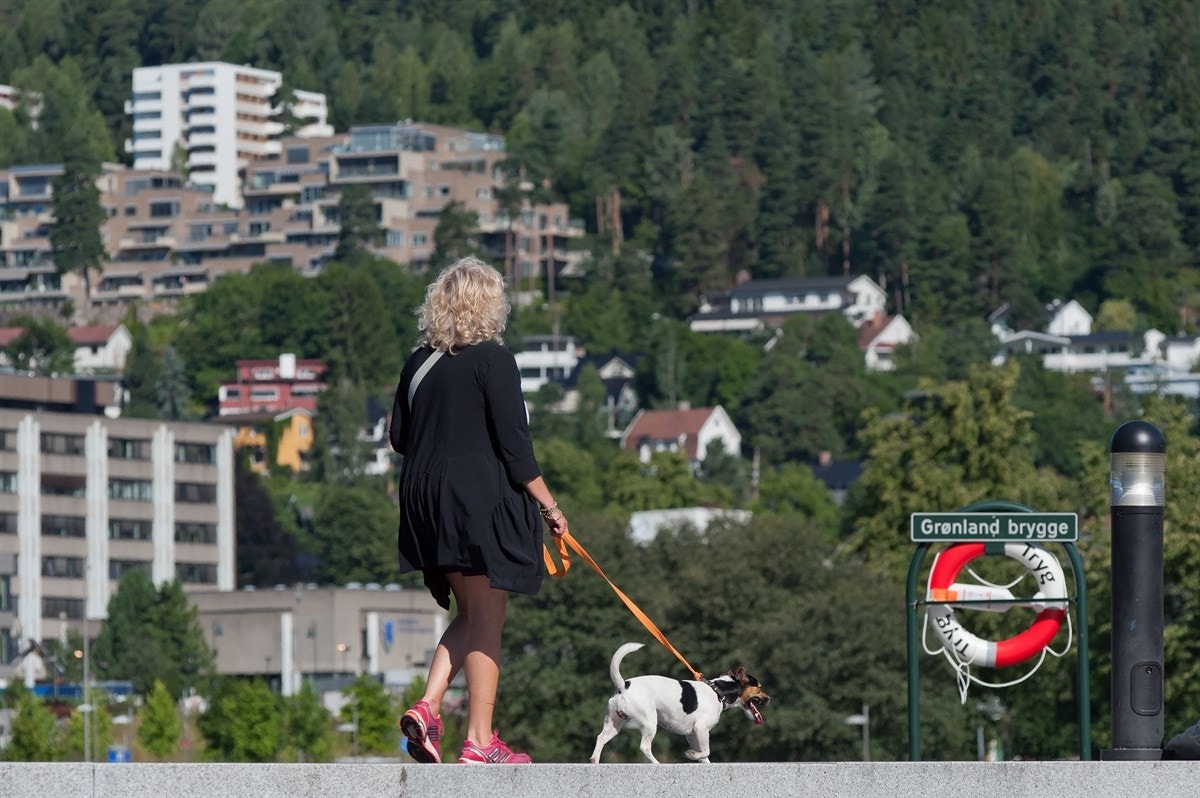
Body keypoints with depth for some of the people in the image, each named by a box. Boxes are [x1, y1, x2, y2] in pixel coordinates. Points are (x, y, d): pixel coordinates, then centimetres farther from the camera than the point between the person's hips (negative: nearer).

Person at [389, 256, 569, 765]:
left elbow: (399, 436, 13)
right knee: (486, 622, -1)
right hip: (482, 499, -6)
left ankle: (427, 708, -1)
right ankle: (480, 742, -1)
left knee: (468, 616, 18)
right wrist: (548, 506, -6)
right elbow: (513, 442, -13)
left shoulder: (419, 361, 8)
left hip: (427, 503, 6)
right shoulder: (492, 359, -9)